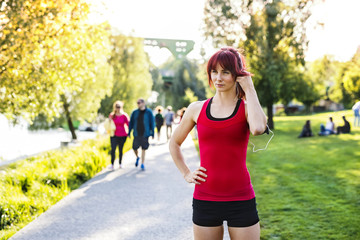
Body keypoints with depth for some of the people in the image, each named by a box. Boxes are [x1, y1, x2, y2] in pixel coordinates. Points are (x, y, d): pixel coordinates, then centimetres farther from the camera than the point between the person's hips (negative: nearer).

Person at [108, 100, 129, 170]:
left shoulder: (124, 115, -3)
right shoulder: (112, 115, 3)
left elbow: (128, 124, 3)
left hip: (122, 135, 0)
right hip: (114, 135, 0)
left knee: (120, 150, 9)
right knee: (113, 149, -13)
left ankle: (120, 164, 23)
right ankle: (112, 164, -13)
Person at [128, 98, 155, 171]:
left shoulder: (148, 112, -2)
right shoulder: (135, 112, 3)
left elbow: (152, 123, 1)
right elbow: (131, 123, 9)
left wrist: (152, 133, -1)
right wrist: (129, 132, 7)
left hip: (145, 134, -2)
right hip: (136, 134, 2)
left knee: (143, 149, 2)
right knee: (134, 148, 2)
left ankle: (142, 164, 12)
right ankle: (137, 157, 34)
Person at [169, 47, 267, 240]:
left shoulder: (246, 108, -1)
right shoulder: (197, 109, 4)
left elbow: (258, 128, -25)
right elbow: (174, 143, 19)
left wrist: (249, 90, -14)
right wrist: (186, 174, 8)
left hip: (241, 200, -1)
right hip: (205, 200, 2)